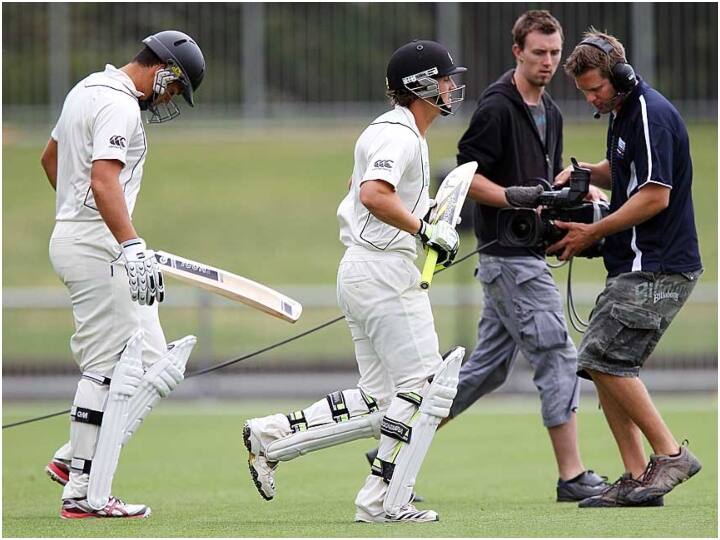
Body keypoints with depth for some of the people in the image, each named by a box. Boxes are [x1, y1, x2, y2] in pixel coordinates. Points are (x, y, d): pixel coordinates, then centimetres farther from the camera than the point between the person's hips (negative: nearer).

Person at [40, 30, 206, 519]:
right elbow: (104, 180, -30)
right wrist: (131, 247, -39)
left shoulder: (88, 89, 16)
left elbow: (50, 157, 29)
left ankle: (73, 461, 10)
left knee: (151, 362, 11)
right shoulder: (119, 106, -16)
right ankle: (85, 494, -6)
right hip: (98, 246, -10)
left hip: (74, 236, 10)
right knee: (109, 370, -7)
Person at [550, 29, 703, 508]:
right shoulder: (622, 114, 16)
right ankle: (637, 479, 4)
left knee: (604, 359, -16)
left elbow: (655, 195, -20)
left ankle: (670, 454, -9)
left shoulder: (652, 115, -15)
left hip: (657, 270, -10)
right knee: (603, 365, 5)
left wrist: (592, 234, -13)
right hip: (635, 267, 10)